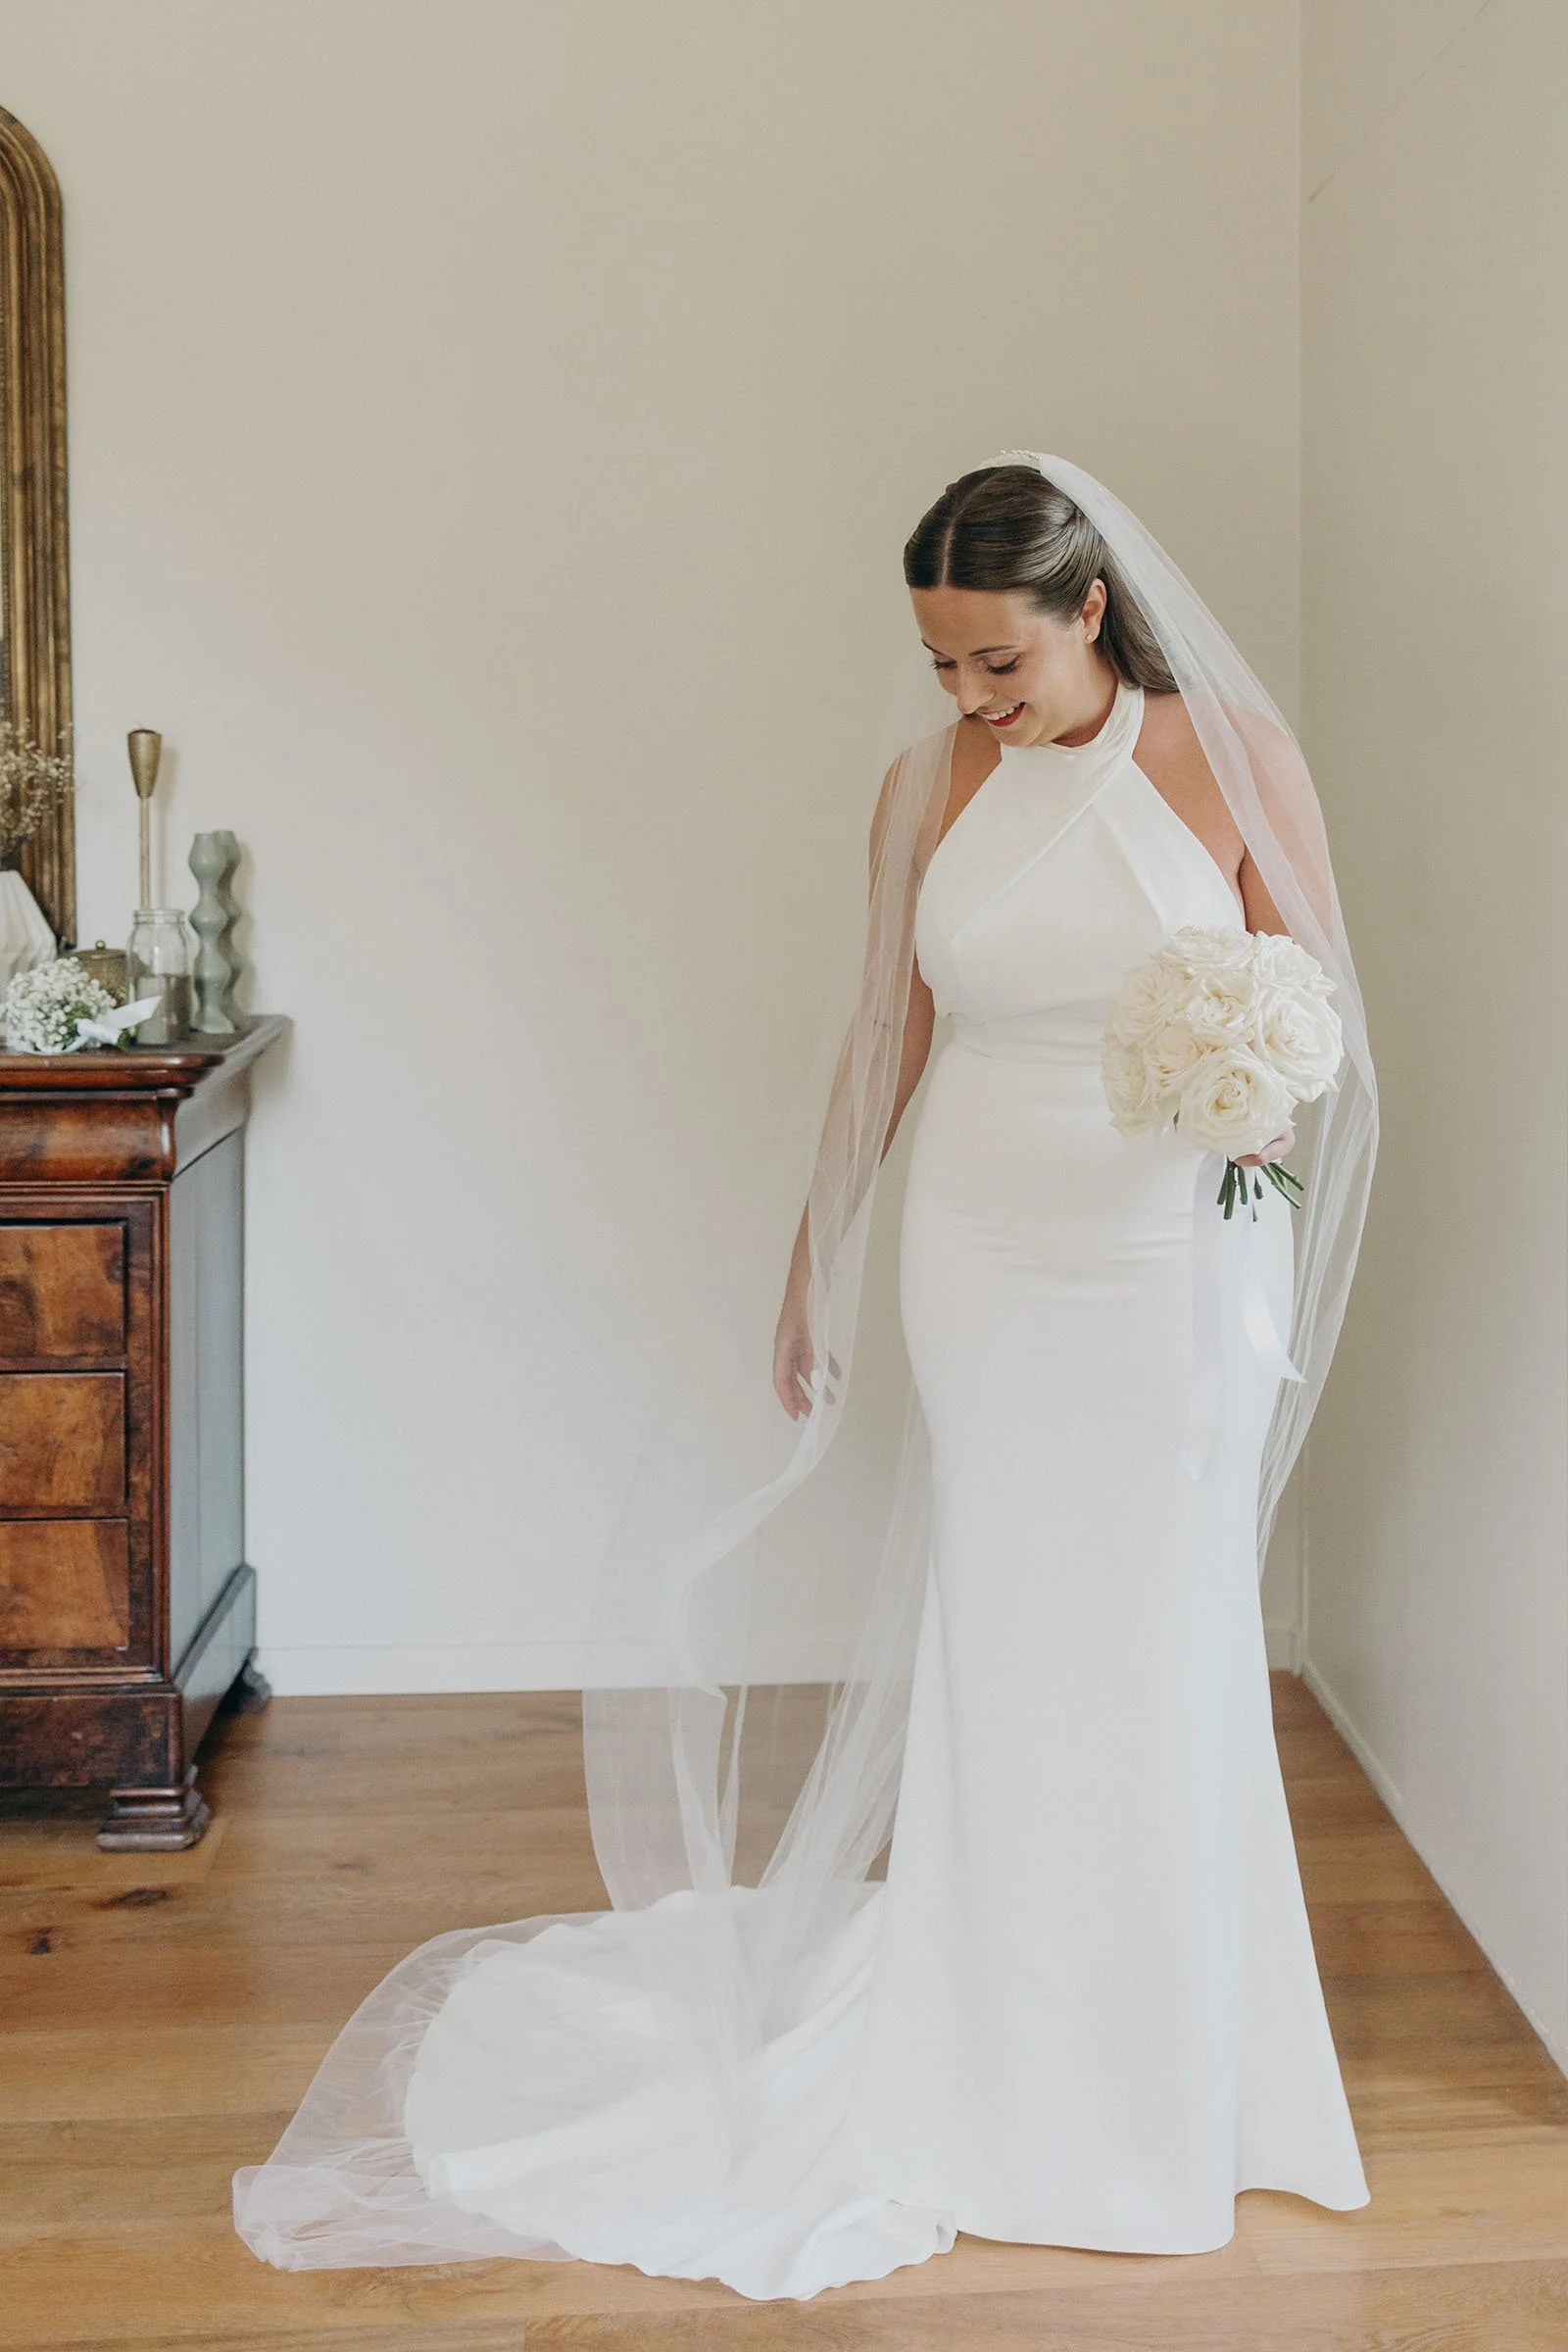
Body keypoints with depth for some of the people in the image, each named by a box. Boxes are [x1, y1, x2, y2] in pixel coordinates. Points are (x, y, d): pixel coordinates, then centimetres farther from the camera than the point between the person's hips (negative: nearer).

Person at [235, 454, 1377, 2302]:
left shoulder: (1233, 756, -5)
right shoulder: (926, 789, 3)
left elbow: (1317, 1014, 0)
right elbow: (885, 1038, 11)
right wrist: (816, 1269, 15)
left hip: (1178, 1261, -2)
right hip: (985, 1252, 2)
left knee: (1160, 1645, 5)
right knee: (998, 1636, 5)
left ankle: (1164, 2071, 23)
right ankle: (1007, 2065, 20)